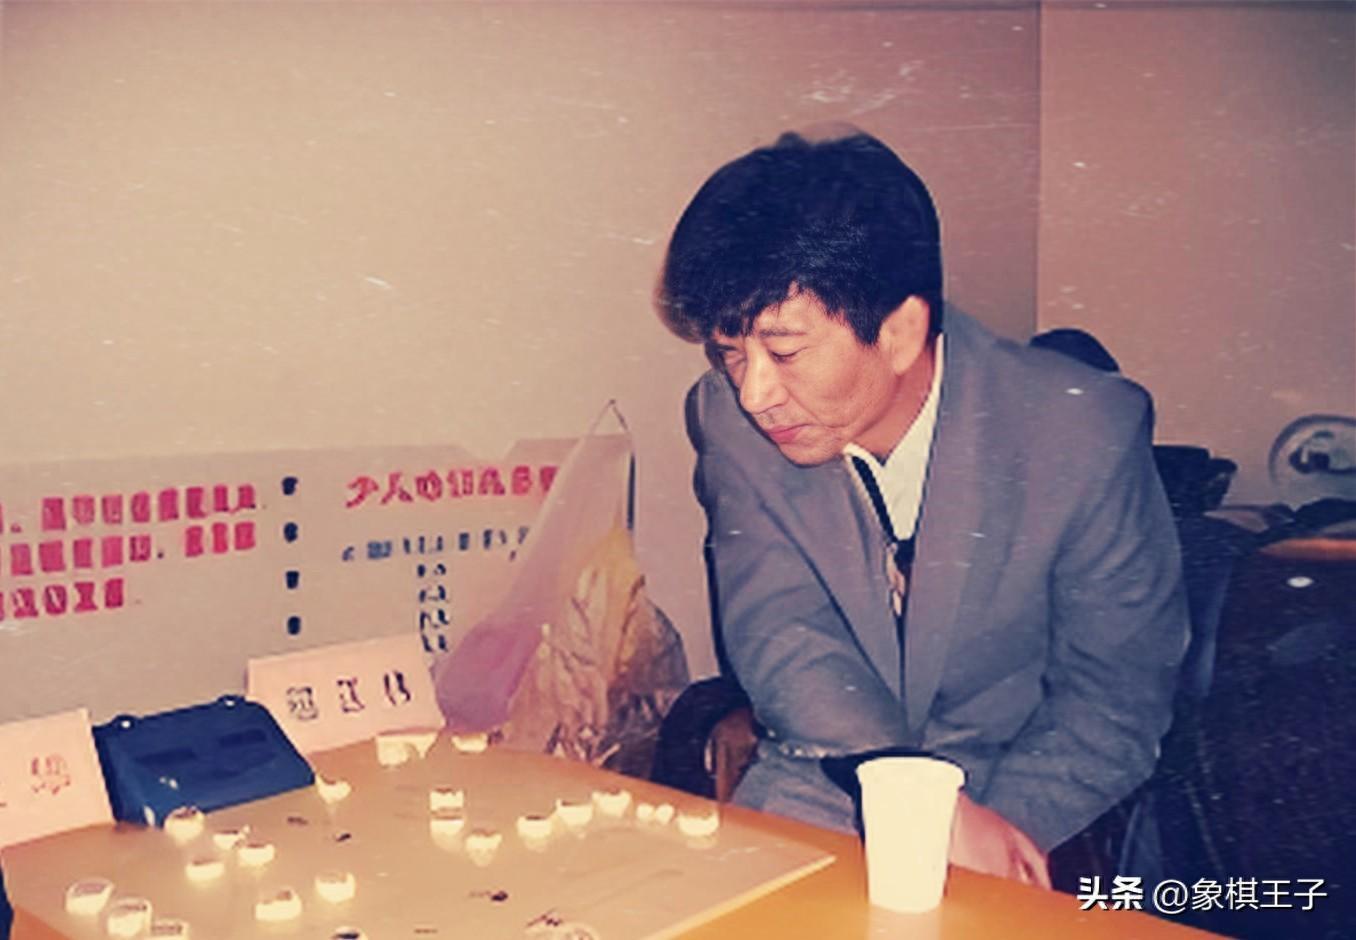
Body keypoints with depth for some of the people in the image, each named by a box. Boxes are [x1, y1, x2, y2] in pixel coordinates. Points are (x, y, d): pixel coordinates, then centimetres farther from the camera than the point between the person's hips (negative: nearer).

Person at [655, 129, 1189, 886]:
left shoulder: (1087, 432, -16)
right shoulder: (733, 419, -9)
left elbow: (1117, 694, -8)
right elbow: (779, 632, -14)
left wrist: (1005, 825, -21)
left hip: (1031, 807, -2)